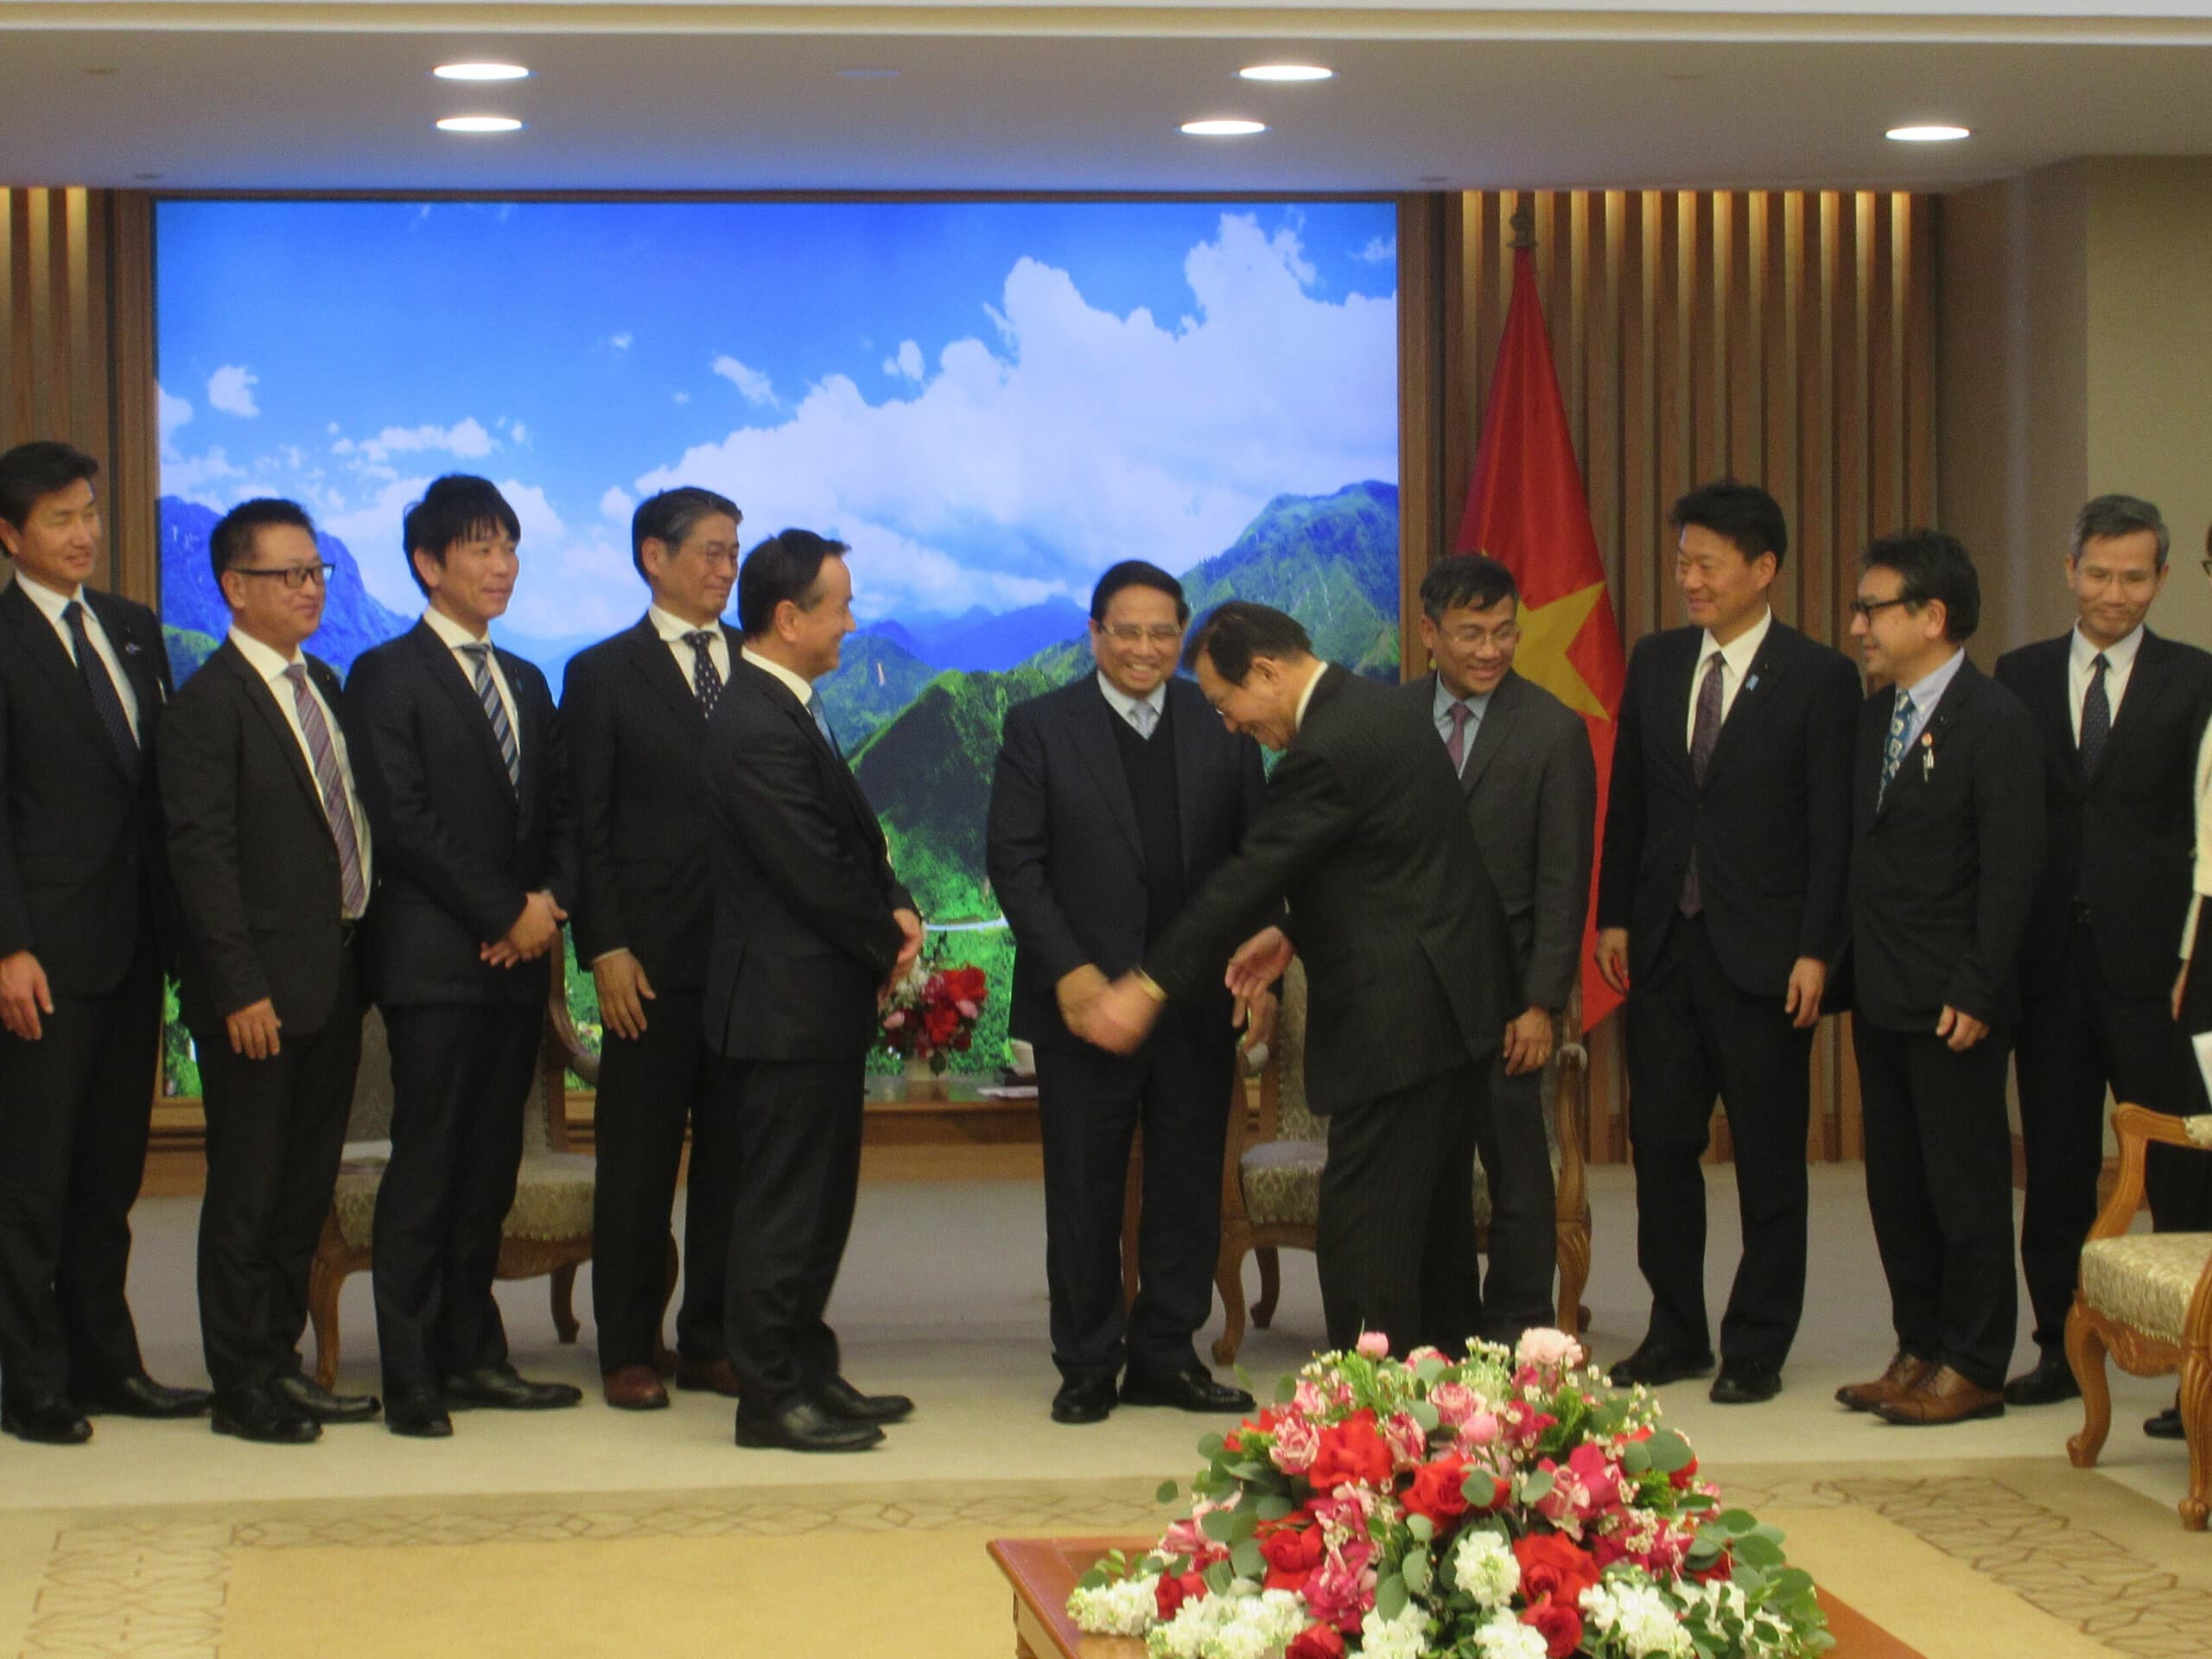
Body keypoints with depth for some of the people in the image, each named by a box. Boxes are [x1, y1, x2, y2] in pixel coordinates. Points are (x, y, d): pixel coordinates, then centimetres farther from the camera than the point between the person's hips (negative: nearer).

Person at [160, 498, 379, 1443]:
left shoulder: (321, 686, 14)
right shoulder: (209, 704, -11)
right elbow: (201, 858, -15)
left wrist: (360, 952, 8)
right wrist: (240, 989, -19)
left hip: (333, 982, 8)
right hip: (260, 995, -8)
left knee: (306, 1187, 14)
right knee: (248, 1190, 1)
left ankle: (279, 1360, 24)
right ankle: (242, 1388, 8)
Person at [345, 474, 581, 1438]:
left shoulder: (526, 684, 20)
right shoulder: (388, 675, -2)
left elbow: (559, 813, 17)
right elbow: (404, 821, -11)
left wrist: (551, 901, -3)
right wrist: (505, 913, -11)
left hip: (519, 959, 6)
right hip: (436, 960, -6)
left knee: (491, 1168, 8)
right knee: (426, 1168, -5)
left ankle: (472, 1356, 13)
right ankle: (411, 1378, -2)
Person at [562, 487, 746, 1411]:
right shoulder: (603, 675, 4)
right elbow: (587, 824, 0)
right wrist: (605, 948, -9)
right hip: (652, 955, -3)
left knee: (735, 1156, 6)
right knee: (637, 1161, 2)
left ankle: (714, 1341, 15)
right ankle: (628, 1352, 9)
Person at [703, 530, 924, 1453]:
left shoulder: (790, 709, 13)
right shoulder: (757, 729, -21)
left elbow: (852, 841, 17)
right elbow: (813, 874, -21)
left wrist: (894, 910, 1)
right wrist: (888, 940, -7)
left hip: (822, 1000, 10)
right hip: (790, 1003, -10)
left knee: (818, 1197, 16)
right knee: (782, 1201, -3)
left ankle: (808, 1372, 25)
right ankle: (769, 1397, 4)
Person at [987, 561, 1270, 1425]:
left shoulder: (1222, 728, 7)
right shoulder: (1039, 727, 0)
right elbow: (1014, 861, -4)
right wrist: (1066, 970, -14)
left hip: (1199, 999, 2)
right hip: (1085, 998, -2)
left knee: (1188, 1185, 7)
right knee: (1084, 1190, 5)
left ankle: (1164, 1355, 18)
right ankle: (1088, 1364, 15)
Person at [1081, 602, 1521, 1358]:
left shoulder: (1326, 753, -20)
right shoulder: (1369, 708, 11)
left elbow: (1246, 880, -19)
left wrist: (1148, 988, -13)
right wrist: (1295, 931, 12)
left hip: (1398, 1019, -11)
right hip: (1457, 1005, 11)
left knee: (1363, 1235, -8)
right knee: (1435, 1214, 18)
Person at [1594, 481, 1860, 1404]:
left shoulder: (1818, 678, -6)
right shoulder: (1654, 663, 9)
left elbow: (1833, 827, -8)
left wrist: (1815, 950, -13)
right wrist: (1614, 915, 7)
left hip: (1763, 954, -5)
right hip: (1664, 944, 5)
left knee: (1768, 1159, 4)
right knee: (1661, 1144, 8)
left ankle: (1758, 1349, 12)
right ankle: (1676, 1336, 19)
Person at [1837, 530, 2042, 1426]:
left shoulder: (1996, 721, -11)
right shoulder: (1874, 717, 12)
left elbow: (2010, 871, -15)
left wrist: (1977, 994, -18)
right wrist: (1851, 970, 7)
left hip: (1952, 1005, -8)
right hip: (1882, 999, 8)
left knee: (1966, 1185, 0)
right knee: (1896, 1186, 12)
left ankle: (1973, 1368, 7)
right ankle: (1920, 1349, 21)